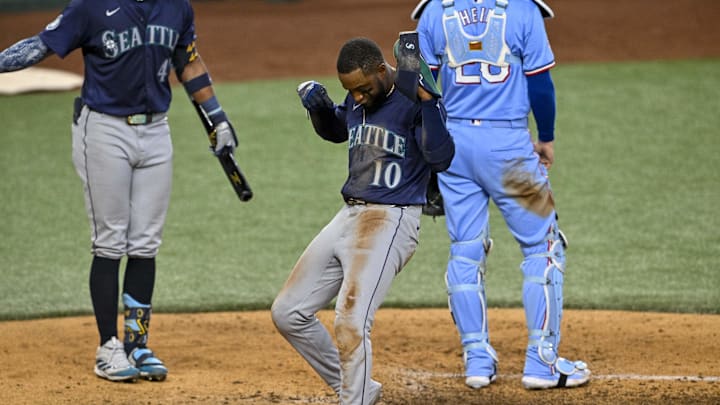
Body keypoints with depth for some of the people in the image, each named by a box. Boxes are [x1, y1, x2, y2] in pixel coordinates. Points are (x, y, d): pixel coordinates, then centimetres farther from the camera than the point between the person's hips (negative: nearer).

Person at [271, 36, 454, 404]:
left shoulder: (414, 99, -14)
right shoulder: (357, 100, 9)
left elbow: (441, 159, -26)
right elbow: (335, 131, 29)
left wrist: (427, 101, -34)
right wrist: (317, 105, 8)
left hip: (391, 220, -9)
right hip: (347, 217, 9)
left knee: (350, 321, -23)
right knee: (288, 313, 10)